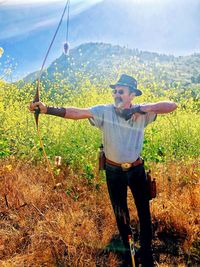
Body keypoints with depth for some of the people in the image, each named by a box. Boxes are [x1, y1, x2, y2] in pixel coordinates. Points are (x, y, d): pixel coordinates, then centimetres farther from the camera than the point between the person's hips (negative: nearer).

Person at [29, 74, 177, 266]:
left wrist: (142, 108, -27)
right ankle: (127, 250, 44)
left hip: (137, 170, 1)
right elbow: (77, 113, -25)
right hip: (114, 171, 0)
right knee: (120, 214, 18)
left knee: (144, 213, 12)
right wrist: (47, 109, -37)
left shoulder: (142, 113, -10)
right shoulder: (104, 111, -14)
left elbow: (172, 105, -16)